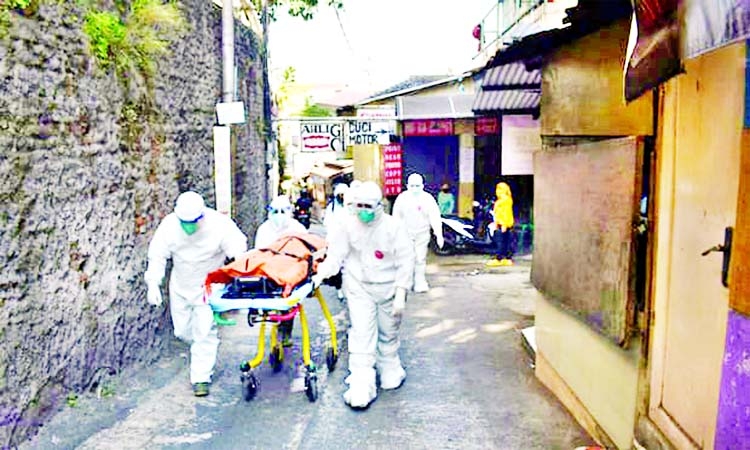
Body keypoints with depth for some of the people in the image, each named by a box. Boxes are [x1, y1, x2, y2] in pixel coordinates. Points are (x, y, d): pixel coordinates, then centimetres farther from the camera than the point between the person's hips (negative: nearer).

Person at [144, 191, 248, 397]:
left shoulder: (220, 225, -24)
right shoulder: (169, 225, -16)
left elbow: (239, 254, -20)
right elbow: (158, 256, -9)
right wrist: (153, 283, -20)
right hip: (180, 287, 4)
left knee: (205, 332, -5)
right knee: (182, 330, 15)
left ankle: (201, 377, 9)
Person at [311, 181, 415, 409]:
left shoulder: (393, 226, -12)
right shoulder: (349, 225, -5)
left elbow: (406, 261, -11)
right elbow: (336, 253, 1)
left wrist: (401, 294, -15)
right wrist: (322, 273, -13)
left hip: (388, 288, 0)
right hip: (359, 288, 1)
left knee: (388, 334, 16)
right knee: (361, 335, -6)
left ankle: (390, 371, 41)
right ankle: (362, 387, -2)